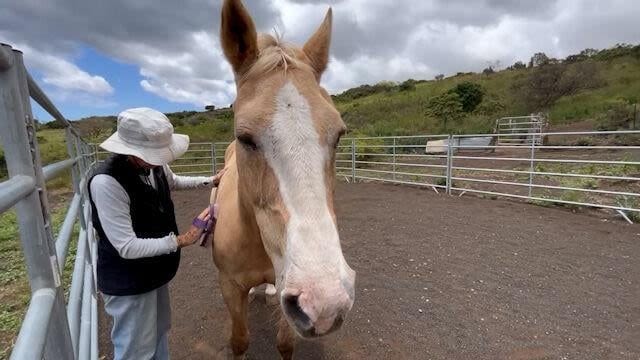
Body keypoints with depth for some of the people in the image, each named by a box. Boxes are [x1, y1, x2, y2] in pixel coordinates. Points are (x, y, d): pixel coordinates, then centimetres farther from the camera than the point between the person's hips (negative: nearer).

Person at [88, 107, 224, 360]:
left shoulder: (154, 165, -8)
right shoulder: (106, 182, -30)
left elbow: (174, 181, 17)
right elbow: (127, 247, -28)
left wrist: (211, 181, 11)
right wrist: (181, 240, -24)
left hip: (155, 271, 7)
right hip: (127, 283, -7)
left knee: (159, 331, 27)